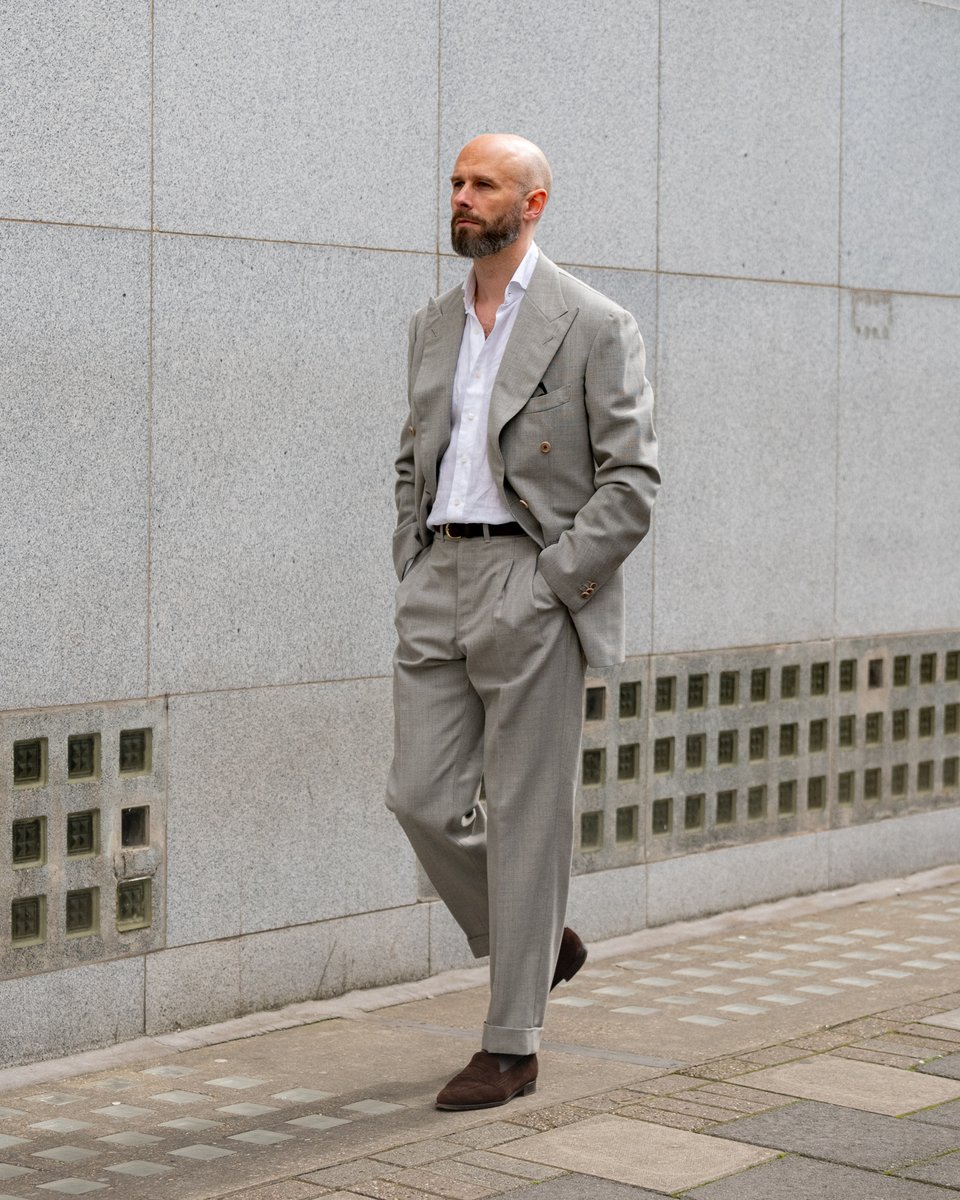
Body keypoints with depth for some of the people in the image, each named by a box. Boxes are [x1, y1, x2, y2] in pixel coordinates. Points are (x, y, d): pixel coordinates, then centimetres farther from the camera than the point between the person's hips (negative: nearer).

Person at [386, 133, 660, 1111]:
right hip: (436, 587, 6)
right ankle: (536, 943, 27)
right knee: (421, 799, 2)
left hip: (532, 585, -6)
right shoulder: (433, 326, 16)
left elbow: (631, 479, -7)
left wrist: (548, 585, -13)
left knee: (523, 815, -2)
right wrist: (413, 572, 10)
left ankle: (511, 1047, 7)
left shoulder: (593, 327, -4)